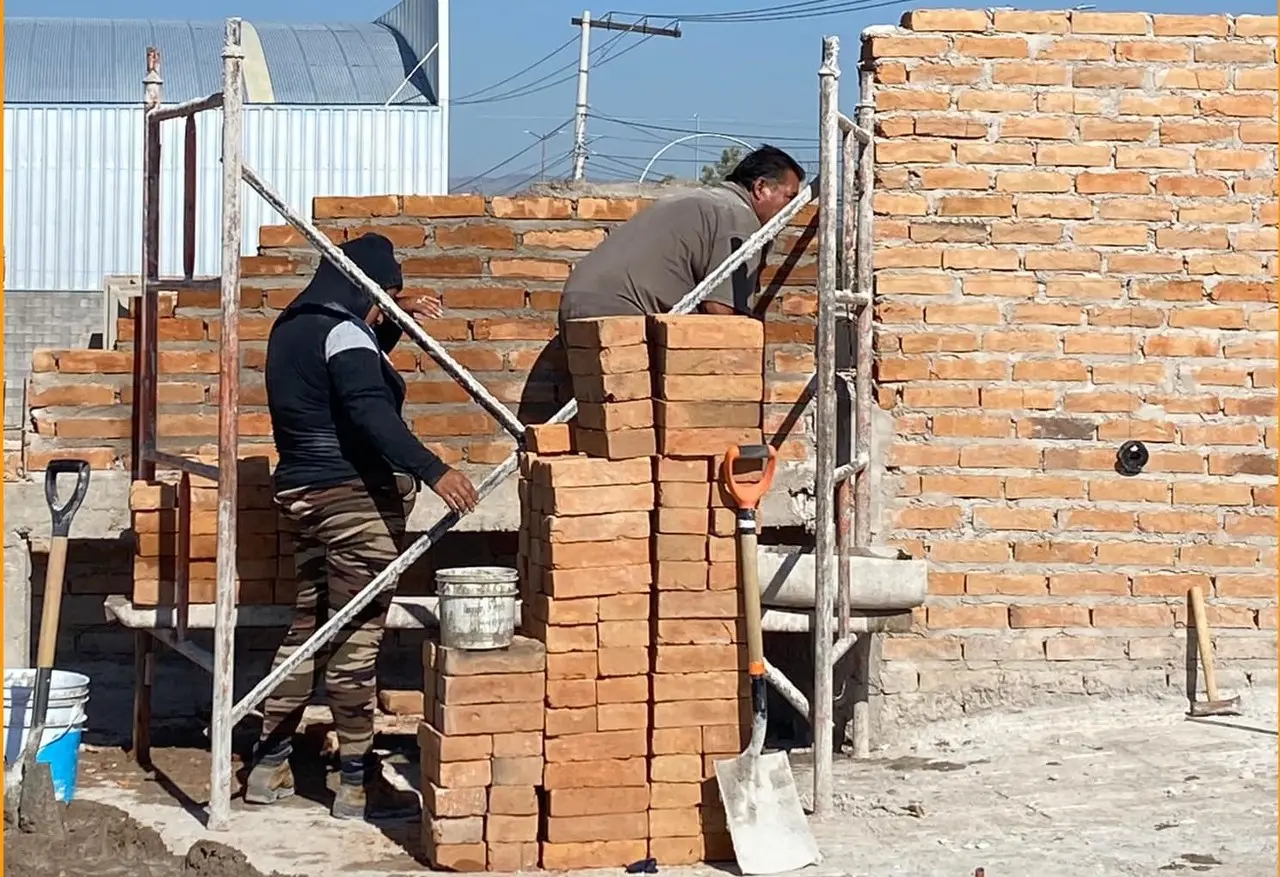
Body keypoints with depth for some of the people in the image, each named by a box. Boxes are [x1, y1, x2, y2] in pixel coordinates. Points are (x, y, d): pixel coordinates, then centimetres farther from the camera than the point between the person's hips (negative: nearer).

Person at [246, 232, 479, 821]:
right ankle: (358, 784, -1)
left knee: (308, 627, 15)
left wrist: (395, 320, 21)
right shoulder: (342, 332, -14)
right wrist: (432, 471, -34)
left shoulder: (293, 327, 16)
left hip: (305, 492, 10)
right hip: (356, 496, -10)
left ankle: (269, 766, 19)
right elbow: (371, 412, -28)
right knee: (355, 638, -5)